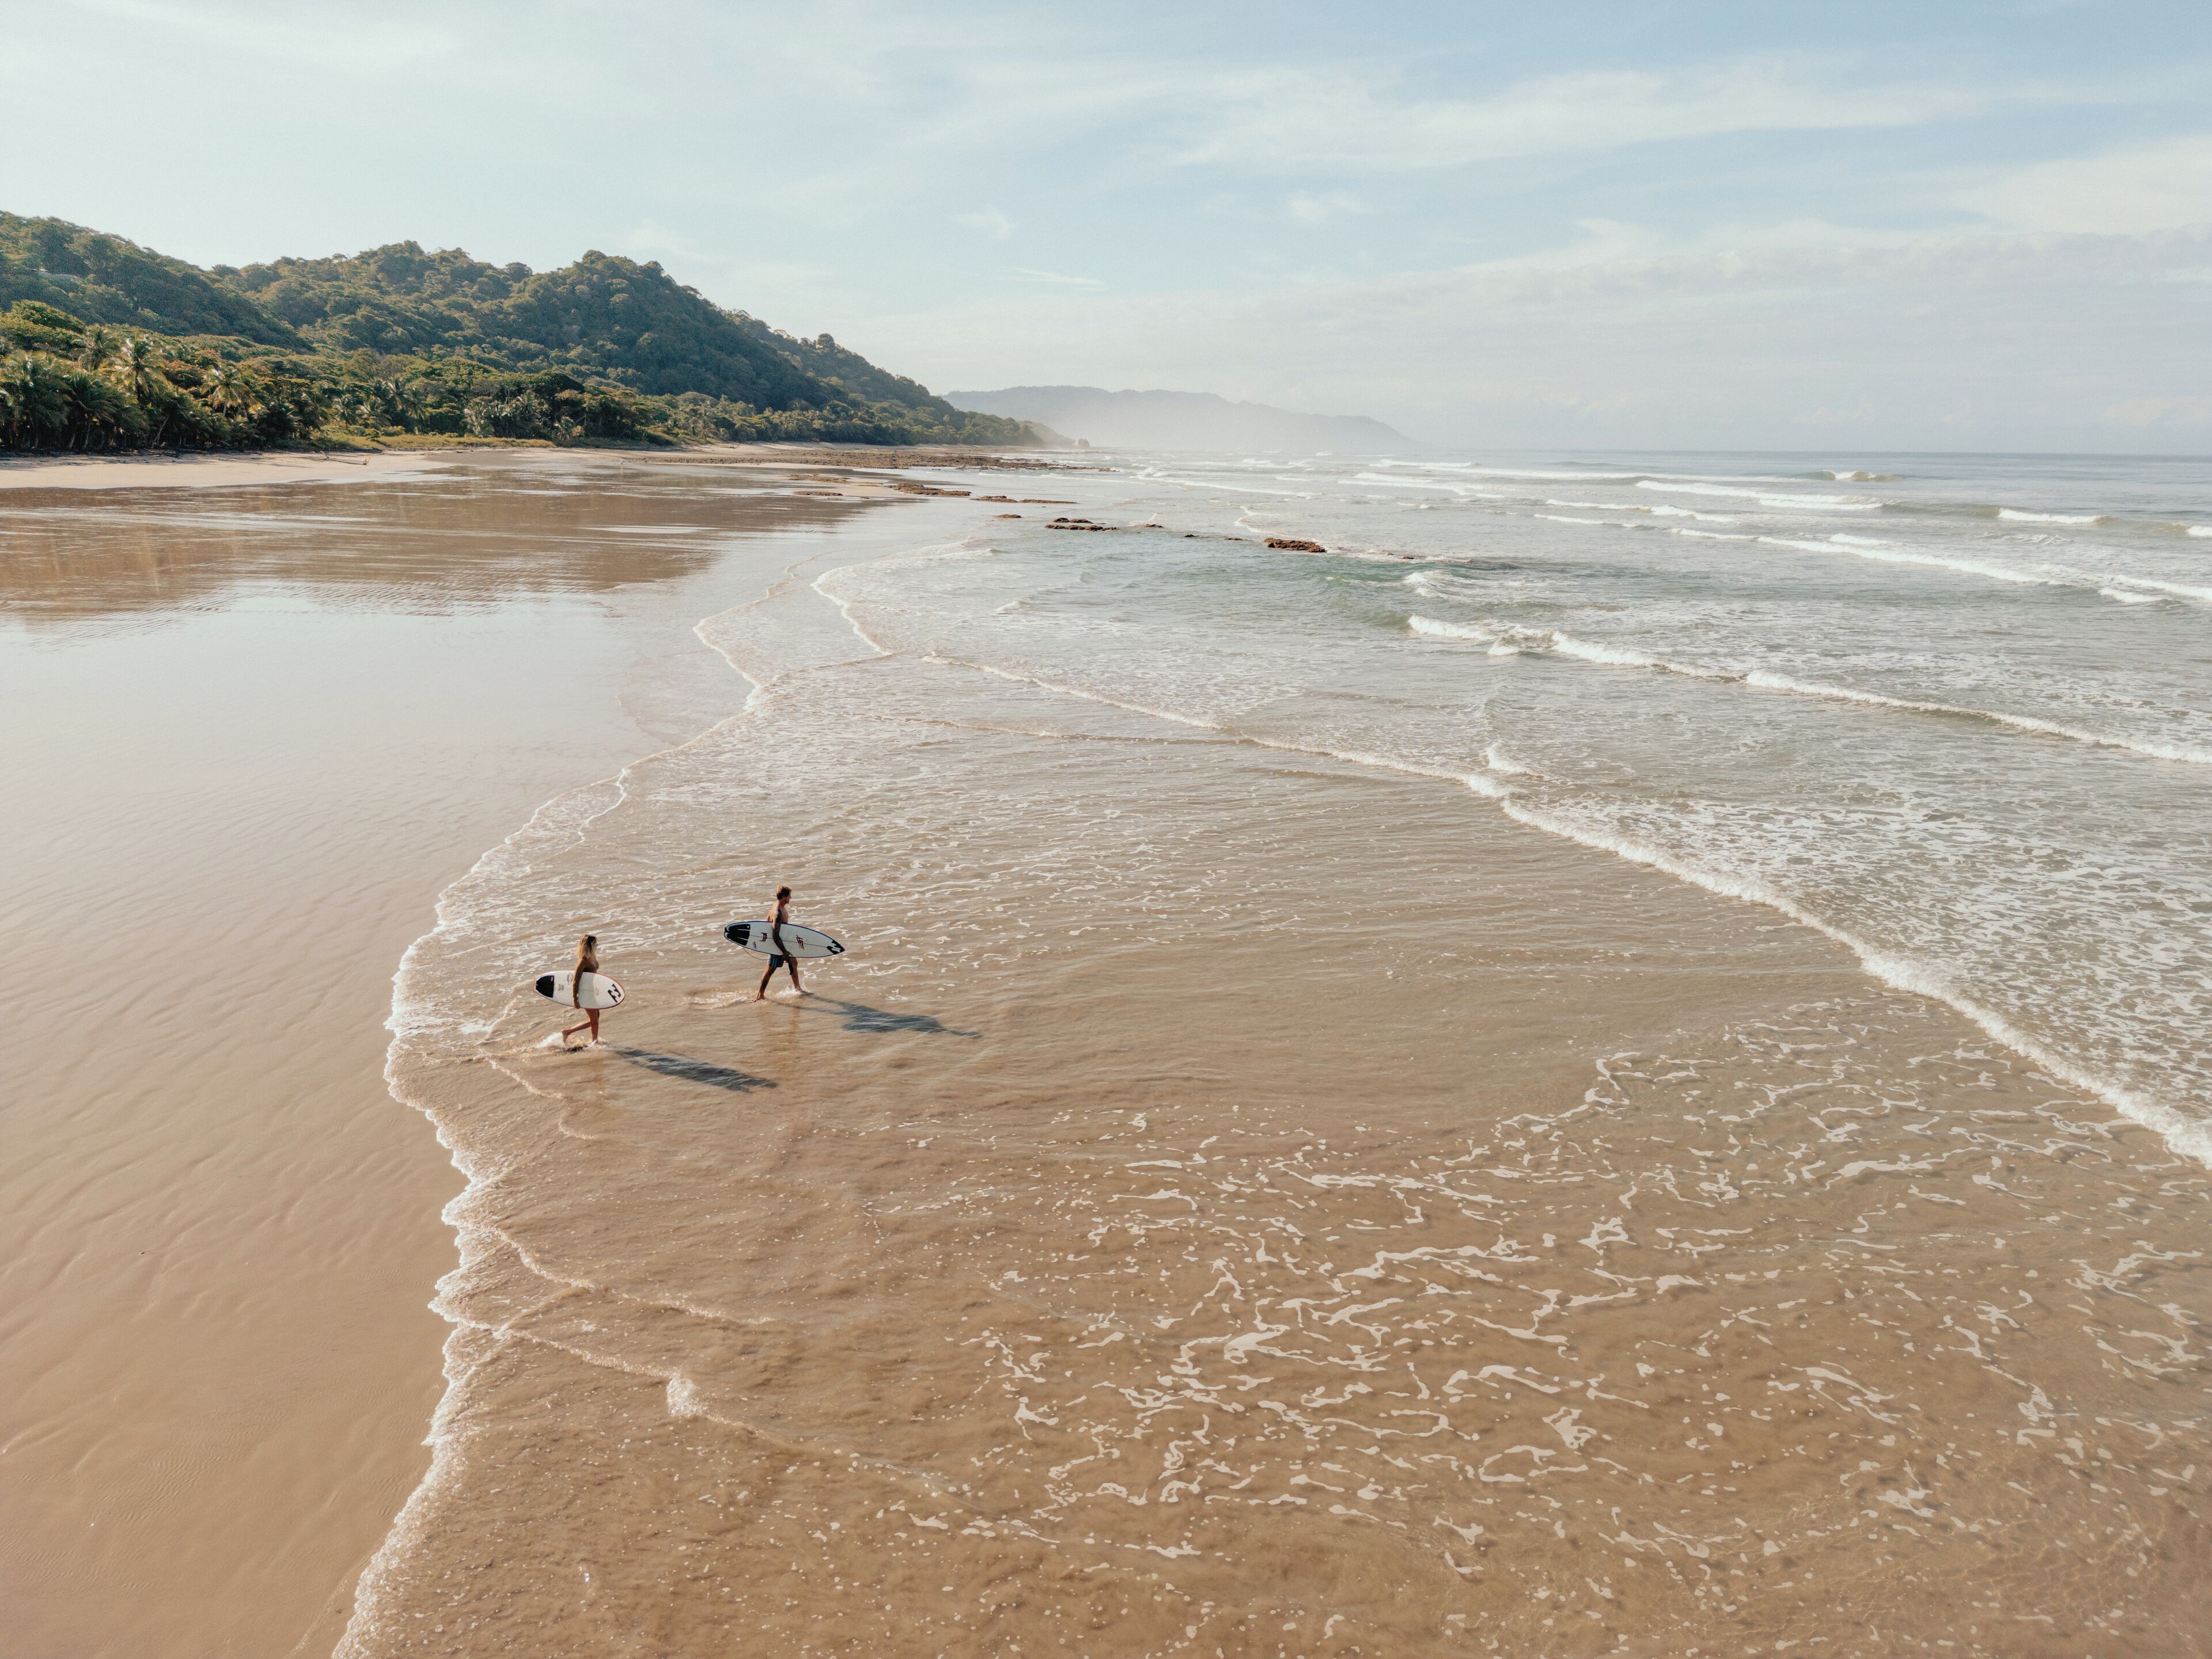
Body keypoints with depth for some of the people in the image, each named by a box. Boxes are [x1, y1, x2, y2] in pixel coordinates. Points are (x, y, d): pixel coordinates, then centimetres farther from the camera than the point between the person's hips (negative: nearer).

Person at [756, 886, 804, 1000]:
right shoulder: (778, 913, -29)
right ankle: (760, 996, 12)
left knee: (794, 963, 21)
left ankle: (797, 988, 35)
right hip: (777, 946, -10)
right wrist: (784, 952, -26)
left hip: (784, 943, 10)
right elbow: (775, 936, -30)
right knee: (770, 970, 1)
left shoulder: (781, 907, 1)